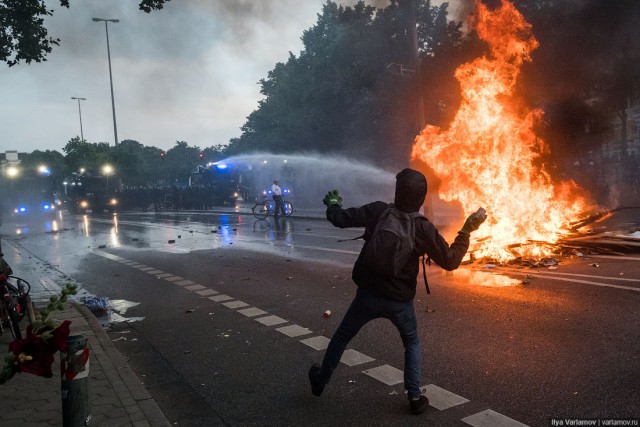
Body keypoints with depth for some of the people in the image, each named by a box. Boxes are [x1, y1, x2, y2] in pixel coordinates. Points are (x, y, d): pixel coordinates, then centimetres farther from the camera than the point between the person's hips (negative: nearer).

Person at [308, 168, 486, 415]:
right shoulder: (424, 229, -13)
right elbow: (450, 261, -8)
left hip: (368, 295, 1)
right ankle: (415, 397, 21)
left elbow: (341, 219, -9)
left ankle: (321, 380, 39)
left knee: (342, 336, 22)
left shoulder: (378, 211, -12)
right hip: (400, 302, 0)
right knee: (412, 344, 26)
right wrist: (467, 231, 2)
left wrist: (332, 204, 12)